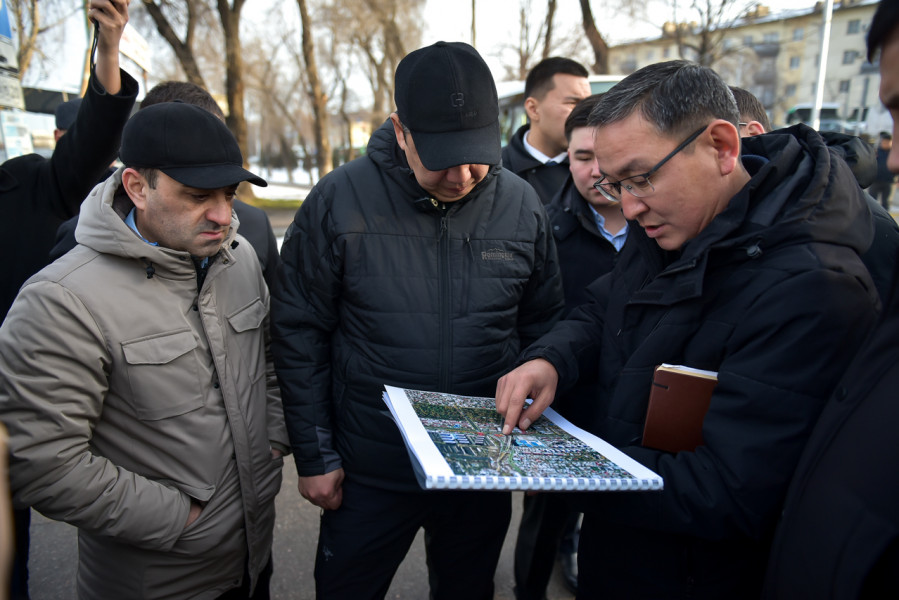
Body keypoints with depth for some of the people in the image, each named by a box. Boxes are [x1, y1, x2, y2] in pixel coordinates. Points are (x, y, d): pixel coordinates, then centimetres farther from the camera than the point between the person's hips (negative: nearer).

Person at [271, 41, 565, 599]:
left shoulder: (522, 206, -5)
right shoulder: (338, 201, -12)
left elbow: (544, 328, 5)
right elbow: (300, 335, -6)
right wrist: (315, 456, -5)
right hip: (368, 472, -1)